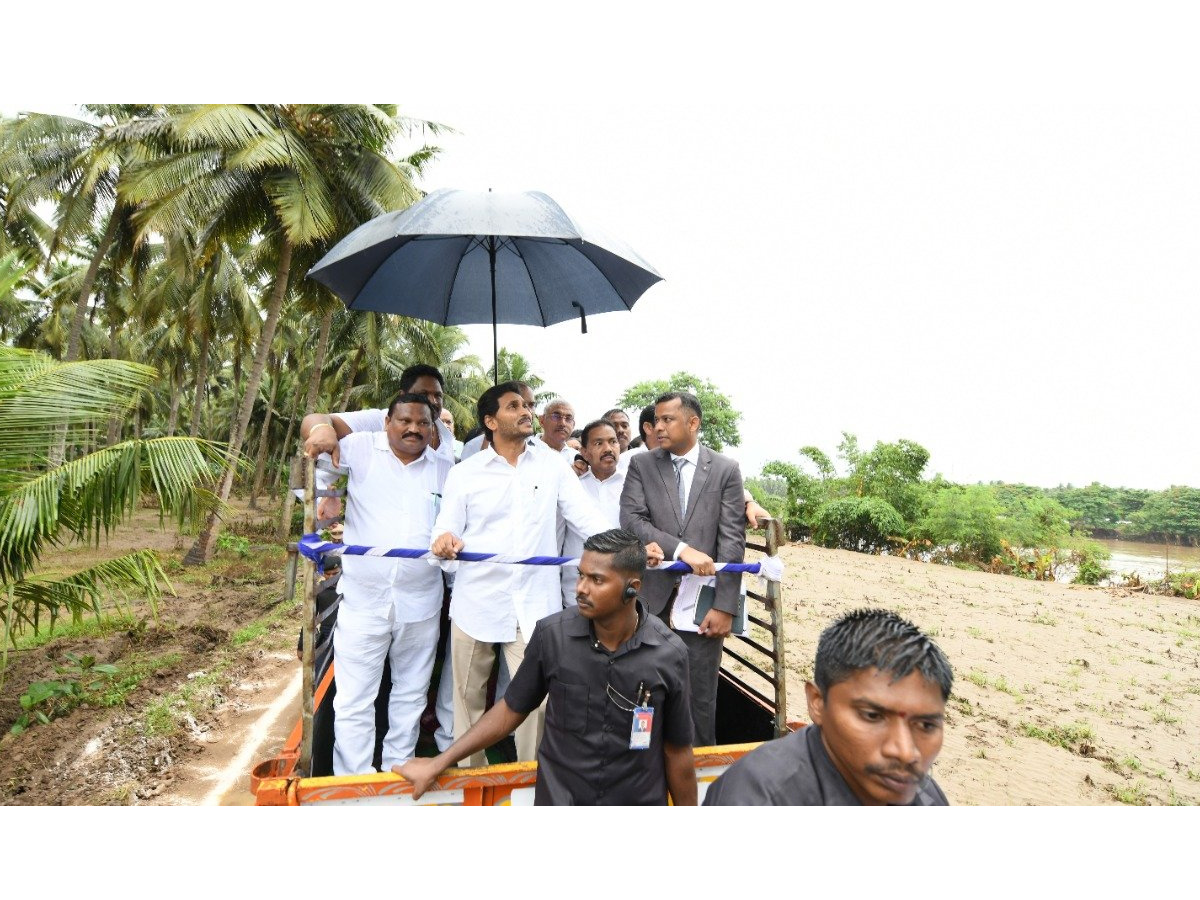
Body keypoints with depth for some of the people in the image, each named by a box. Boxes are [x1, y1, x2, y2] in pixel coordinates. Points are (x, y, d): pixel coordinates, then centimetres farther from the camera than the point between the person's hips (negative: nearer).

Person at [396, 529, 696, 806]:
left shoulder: (669, 655, -17)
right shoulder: (552, 634, -16)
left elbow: (677, 751, -5)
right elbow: (512, 708, -1)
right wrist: (439, 764, 2)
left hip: (638, 801, 0)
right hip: (558, 798, 1)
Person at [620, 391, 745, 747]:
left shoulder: (726, 470, 2)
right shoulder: (641, 465, 5)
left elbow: (732, 541, -2)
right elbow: (631, 521, -8)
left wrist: (725, 606, -8)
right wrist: (682, 550, -20)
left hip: (702, 603, -1)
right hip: (652, 600, 1)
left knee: (700, 701, 10)